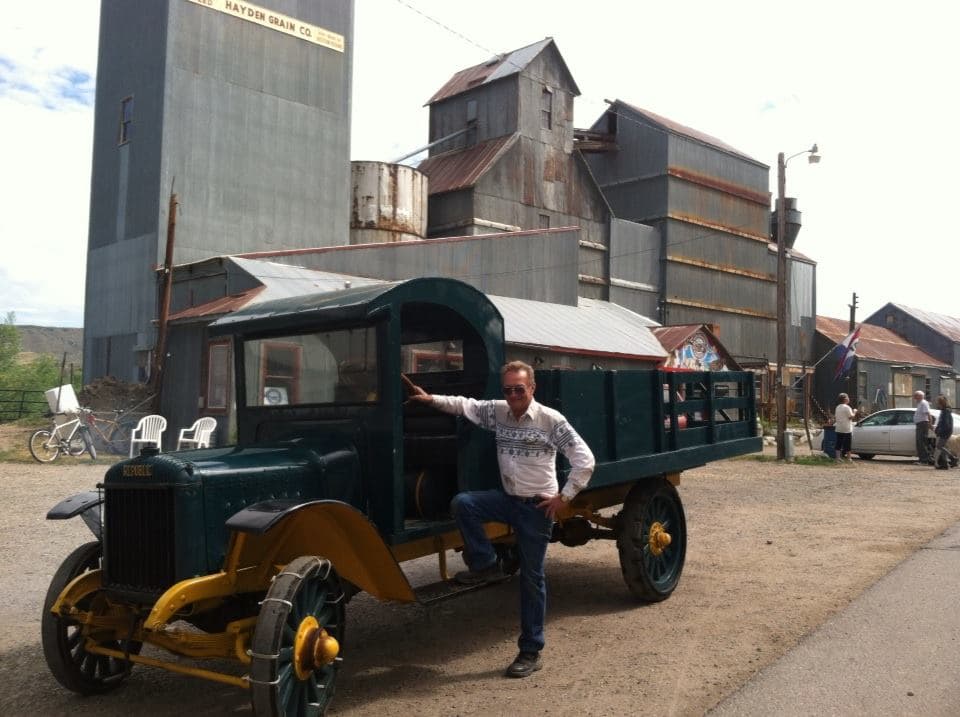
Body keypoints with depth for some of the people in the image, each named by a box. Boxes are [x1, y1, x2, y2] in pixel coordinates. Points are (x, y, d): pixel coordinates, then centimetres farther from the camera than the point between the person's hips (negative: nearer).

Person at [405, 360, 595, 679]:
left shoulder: (551, 420, -13)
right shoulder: (497, 411, 1)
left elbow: (584, 460, -13)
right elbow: (464, 405, 12)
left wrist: (564, 497, -13)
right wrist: (431, 398, -1)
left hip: (537, 506, -5)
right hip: (507, 498, 5)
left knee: (532, 577, 2)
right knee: (462, 503, -20)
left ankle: (531, 652, 14)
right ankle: (485, 565, -1)